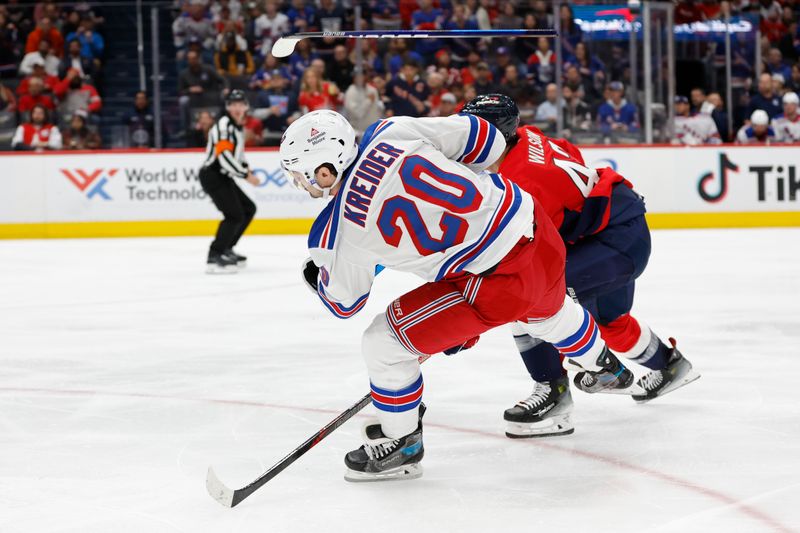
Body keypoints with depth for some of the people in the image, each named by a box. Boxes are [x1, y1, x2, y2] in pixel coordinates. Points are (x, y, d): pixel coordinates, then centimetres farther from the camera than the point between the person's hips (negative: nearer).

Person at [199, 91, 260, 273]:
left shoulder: (237, 126, 15)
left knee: (249, 209, 16)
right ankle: (214, 258, -19)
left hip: (223, 177, 10)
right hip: (212, 176, -10)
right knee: (235, 215, -19)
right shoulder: (224, 125, -17)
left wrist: (246, 169, 9)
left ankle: (226, 249, 20)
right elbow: (224, 156, -25)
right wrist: (246, 175, -19)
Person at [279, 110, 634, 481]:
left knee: (383, 342, 6)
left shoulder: (340, 229, -12)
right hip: (539, 233, 7)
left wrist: (314, 276, 28)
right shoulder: (393, 132, -4)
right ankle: (602, 368, 67)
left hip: (497, 281, -7)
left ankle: (399, 443, 24)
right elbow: (476, 135, 3)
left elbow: (344, 300, 6)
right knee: (546, 308, 42)